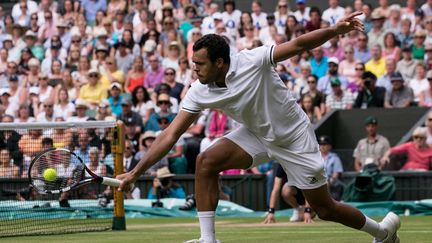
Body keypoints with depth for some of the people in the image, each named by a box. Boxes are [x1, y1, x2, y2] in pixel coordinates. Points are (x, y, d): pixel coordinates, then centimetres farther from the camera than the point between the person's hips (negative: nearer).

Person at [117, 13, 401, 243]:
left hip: (294, 138, -5)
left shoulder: (252, 61, -28)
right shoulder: (199, 93, -15)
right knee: (206, 162, -18)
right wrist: (135, 172, -17)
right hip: (258, 135, 5)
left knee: (325, 209, 0)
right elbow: (170, 135, -13)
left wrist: (335, 30, -44)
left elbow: (298, 45, -28)